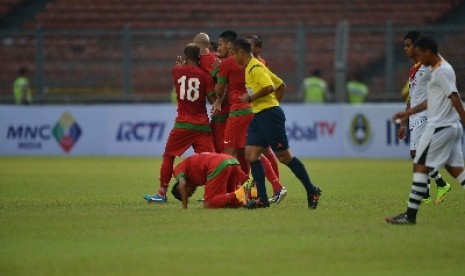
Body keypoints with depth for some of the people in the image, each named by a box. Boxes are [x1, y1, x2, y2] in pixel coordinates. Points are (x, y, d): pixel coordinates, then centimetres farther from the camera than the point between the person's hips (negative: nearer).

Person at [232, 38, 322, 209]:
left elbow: (270, 87, -26)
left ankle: (312, 191, 5)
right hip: (258, 116, 10)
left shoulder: (255, 67, -11)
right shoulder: (250, 68, 19)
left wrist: (251, 97, -16)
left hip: (269, 115, -10)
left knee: (284, 156, -5)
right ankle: (262, 199, -3)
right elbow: (281, 85, 24)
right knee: (251, 154, 0)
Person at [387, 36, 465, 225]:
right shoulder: (440, 69, 17)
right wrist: (409, 112, 31)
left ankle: (410, 215, -5)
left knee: (420, 166, -5)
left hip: (439, 127, -10)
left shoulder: (442, 71, -14)